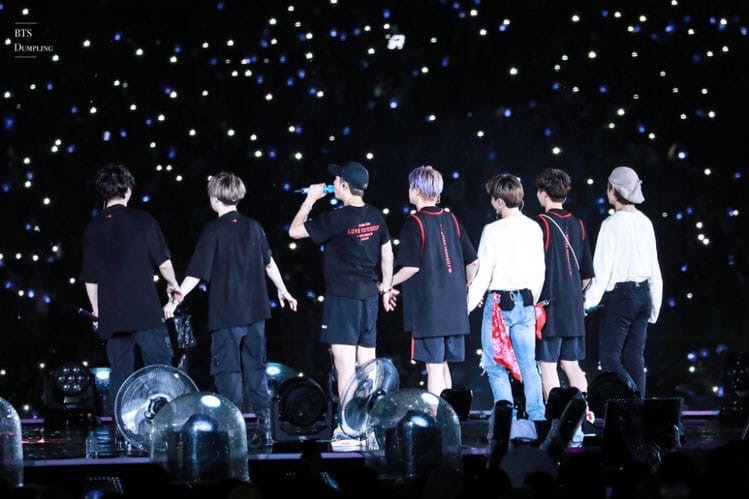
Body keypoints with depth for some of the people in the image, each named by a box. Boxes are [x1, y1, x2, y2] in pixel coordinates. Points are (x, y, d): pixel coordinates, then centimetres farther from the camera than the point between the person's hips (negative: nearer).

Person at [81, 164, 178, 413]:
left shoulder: (93, 228, 8)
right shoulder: (142, 220, -3)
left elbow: (89, 278, 12)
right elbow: (163, 262, -2)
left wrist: (97, 310, 22)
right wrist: (172, 284, 17)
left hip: (111, 315, 4)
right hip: (145, 309, -4)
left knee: (119, 374, 7)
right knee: (160, 366, -2)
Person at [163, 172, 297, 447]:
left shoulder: (213, 230, -10)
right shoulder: (253, 227, 6)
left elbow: (196, 273, -13)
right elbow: (269, 263, 19)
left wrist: (174, 301, -7)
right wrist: (282, 291, 33)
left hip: (226, 313, -5)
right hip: (255, 311, 5)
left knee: (228, 372, 0)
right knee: (256, 369, 12)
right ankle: (264, 427, 11)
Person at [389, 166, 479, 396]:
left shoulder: (415, 222, -10)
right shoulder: (451, 219, 8)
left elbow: (411, 267, -15)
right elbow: (473, 262, 11)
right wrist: (467, 289, 26)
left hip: (427, 307, -6)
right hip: (454, 308, 6)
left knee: (434, 366, -4)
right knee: (442, 363, 15)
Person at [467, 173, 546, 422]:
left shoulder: (493, 231, -12)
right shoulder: (534, 228, 3)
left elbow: (484, 274, -10)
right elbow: (540, 271, 10)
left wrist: (467, 306, -1)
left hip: (499, 302, -5)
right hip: (526, 301, 5)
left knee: (496, 365, 3)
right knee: (528, 364, 9)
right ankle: (537, 417, 6)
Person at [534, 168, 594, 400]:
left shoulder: (541, 223, -10)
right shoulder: (577, 224, 8)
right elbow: (587, 273, 13)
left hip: (548, 303, -6)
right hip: (574, 307, 6)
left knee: (548, 364, -1)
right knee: (571, 364, 12)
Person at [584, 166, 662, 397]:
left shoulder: (612, 224, -11)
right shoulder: (645, 223, 7)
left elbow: (602, 268, -13)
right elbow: (654, 268, 11)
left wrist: (590, 301, -7)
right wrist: (655, 305, 19)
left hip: (619, 295, -7)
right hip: (643, 294, 7)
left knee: (610, 359, -4)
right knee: (634, 359, 9)